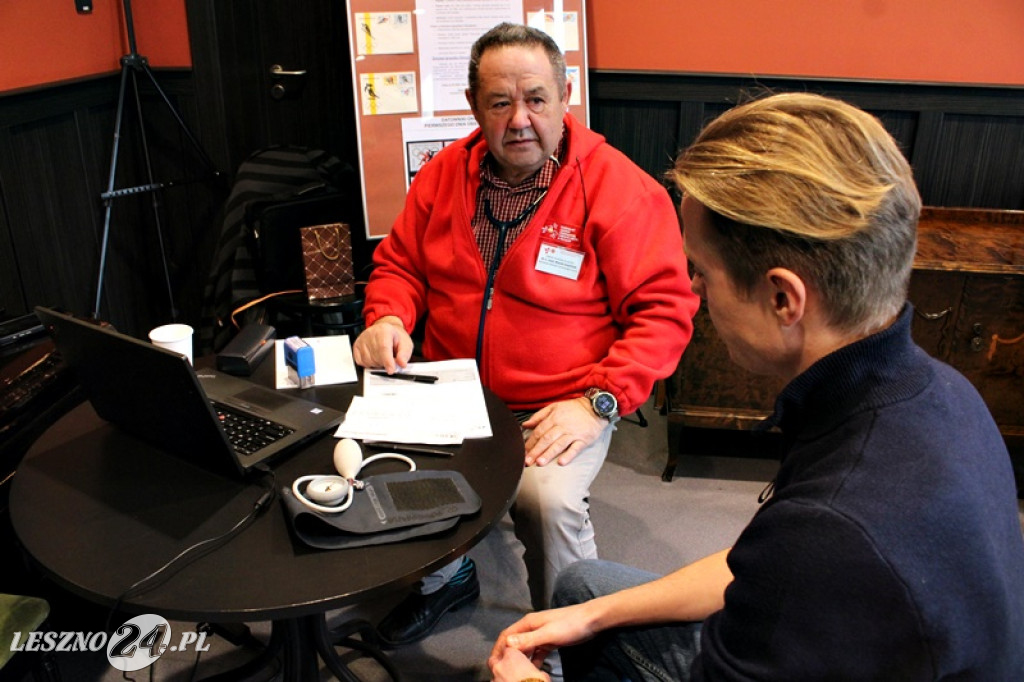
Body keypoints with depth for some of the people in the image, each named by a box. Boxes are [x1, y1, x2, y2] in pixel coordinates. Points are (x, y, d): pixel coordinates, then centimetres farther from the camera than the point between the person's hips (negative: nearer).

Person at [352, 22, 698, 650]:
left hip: (558, 409, -4)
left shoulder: (621, 189, -11)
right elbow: (400, 263, 15)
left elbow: (665, 309, -12)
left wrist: (599, 402, -20)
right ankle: (444, 575, 18)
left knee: (548, 500, -32)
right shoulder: (445, 174, 4)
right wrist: (388, 318, -7)